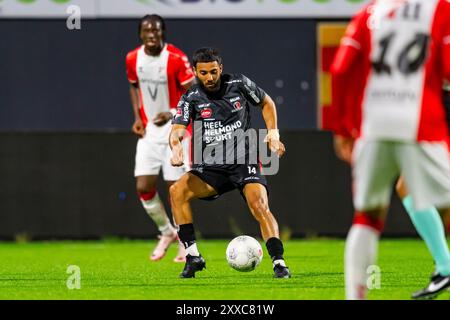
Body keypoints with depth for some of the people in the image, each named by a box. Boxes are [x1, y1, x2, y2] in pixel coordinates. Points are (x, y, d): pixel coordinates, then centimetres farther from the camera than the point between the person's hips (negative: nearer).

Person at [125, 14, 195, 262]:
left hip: (174, 129, -4)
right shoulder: (133, 59, 0)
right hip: (148, 130, 4)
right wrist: (137, 118, 5)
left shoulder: (176, 59, -15)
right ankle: (166, 232, 18)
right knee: (143, 186, -4)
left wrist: (173, 113, -24)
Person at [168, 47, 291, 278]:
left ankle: (278, 262, -19)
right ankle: (193, 256, -15)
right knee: (177, 191, -21)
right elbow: (177, 129, -16)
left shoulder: (239, 84, 0)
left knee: (259, 205, -25)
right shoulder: (191, 98, -2)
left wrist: (273, 132, 2)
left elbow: (266, 103, 16)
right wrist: (176, 146, -39)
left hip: (244, 162, -2)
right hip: (211, 168, 2)